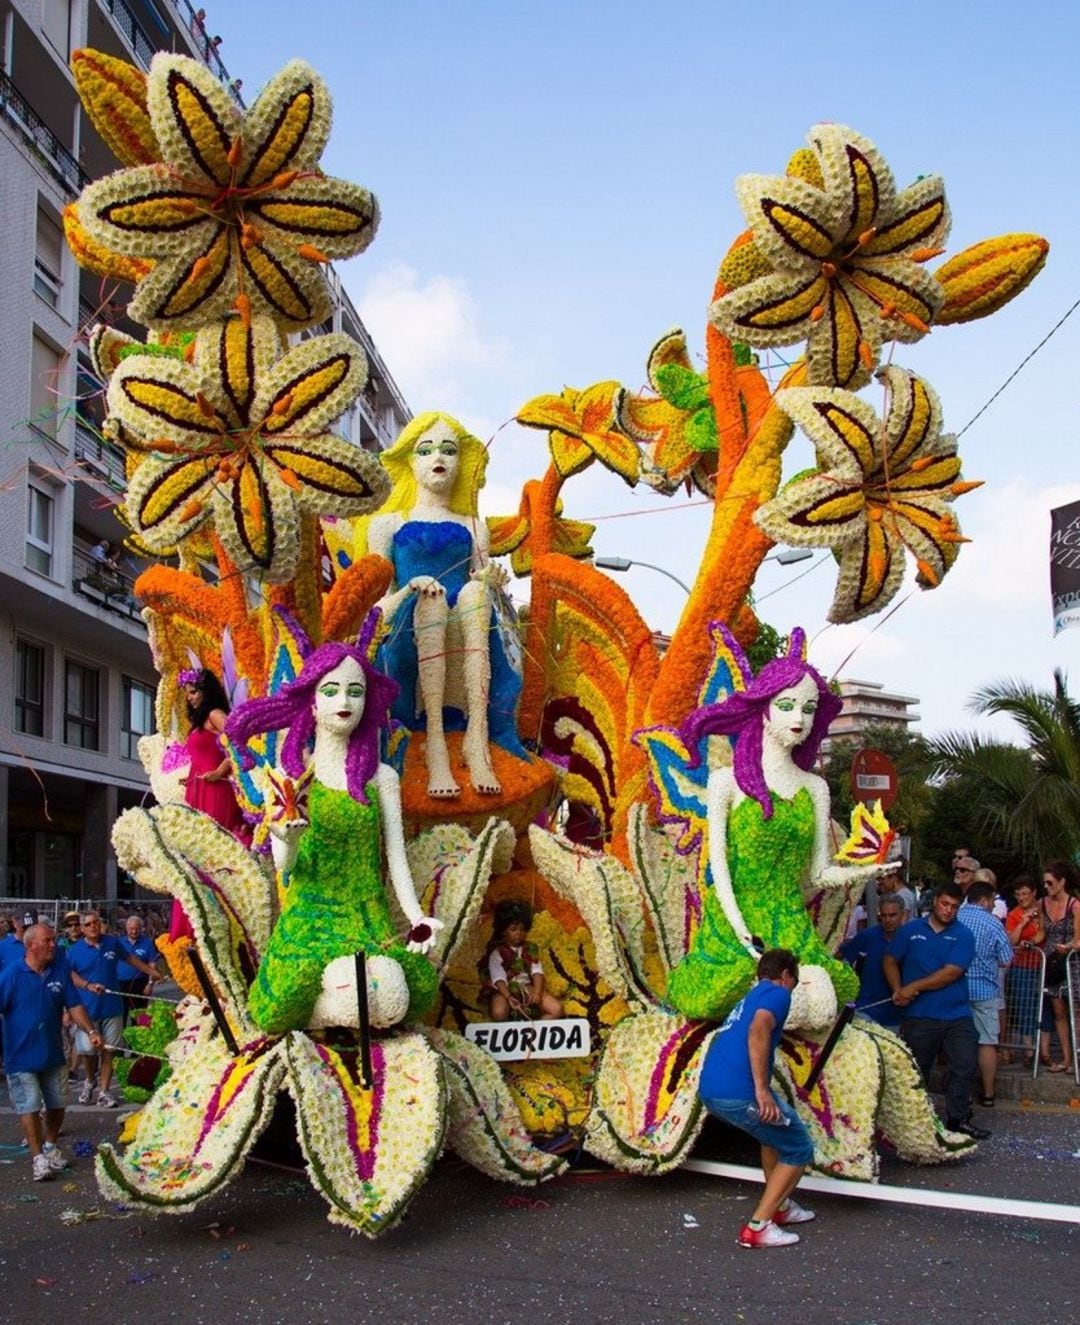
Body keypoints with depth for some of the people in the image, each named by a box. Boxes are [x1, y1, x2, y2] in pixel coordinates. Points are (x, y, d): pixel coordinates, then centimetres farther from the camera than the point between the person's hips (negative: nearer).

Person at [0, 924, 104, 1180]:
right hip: (21, 1056, -4)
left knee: (56, 1105, 14)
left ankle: (50, 1145, 35)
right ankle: (38, 1158, 4)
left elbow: (74, 1005, 2)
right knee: (29, 1107, -4)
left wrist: (91, 1031, -11)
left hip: (52, 1053, 4)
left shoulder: (60, 971, -2)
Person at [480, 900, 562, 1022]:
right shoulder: (497, 953, -5)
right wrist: (508, 997, -32)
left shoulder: (530, 949, 9)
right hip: (505, 991, -4)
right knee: (499, 1013, -39)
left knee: (557, 1009, -17)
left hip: (527, 988, 5)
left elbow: (537, 972, 0)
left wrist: (537, 992, -19)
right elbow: (499, 979, -15)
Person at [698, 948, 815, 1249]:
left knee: (776, 1133, 31)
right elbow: (758, 1030, -17)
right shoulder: (777, 993, 4)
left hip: (709, 1091, 9)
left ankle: (779, 1206, 34)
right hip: (739, 1092, -9)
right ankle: (758, 1227, 1)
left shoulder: (748, 998, 29)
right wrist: (762, 1090, -21)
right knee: (799, 1150, 8)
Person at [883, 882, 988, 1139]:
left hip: (956, 1015, 0)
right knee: (917, 1072, 9)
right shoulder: (911, 930, 5)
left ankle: (958, 1119, 12)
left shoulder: (963, 935, -1)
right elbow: (890, 961, 11)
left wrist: (914, 987, -12)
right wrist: (898, 990, -6)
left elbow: (951, 973, -11)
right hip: (918, 1016, 0)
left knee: (964, 1067, -2)